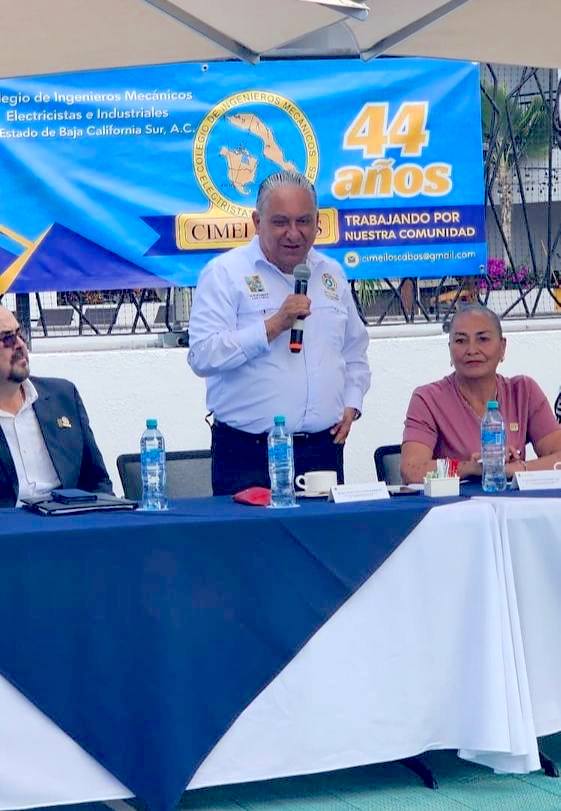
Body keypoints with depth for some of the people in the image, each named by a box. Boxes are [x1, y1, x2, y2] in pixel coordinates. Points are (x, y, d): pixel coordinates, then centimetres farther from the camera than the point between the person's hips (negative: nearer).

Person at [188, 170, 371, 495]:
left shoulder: (332, 274, 15)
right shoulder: (225, 273, -3)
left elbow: (355, 353, 26)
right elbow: (203, 356, -15)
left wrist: (351, 404, 9)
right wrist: (274, 325, -18)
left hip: (324, 448, 5)